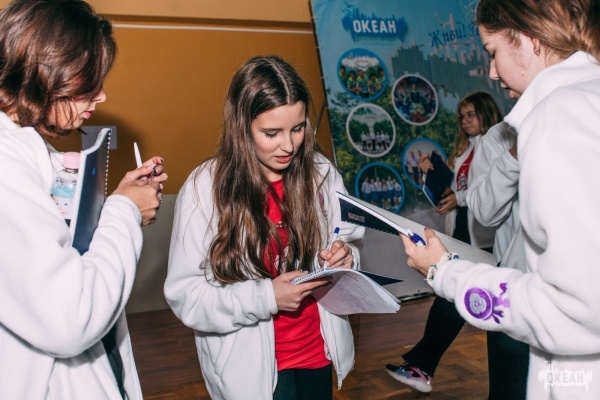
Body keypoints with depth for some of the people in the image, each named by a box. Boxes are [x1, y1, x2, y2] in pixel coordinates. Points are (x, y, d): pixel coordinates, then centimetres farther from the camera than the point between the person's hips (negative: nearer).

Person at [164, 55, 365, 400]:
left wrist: (345, 259, -16)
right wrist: (265, 296, -27)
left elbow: (349, 245, 7)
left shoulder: (321, 173, -6)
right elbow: (185, 294, -16)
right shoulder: (205, 188, -16)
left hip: (319, 350, 4)